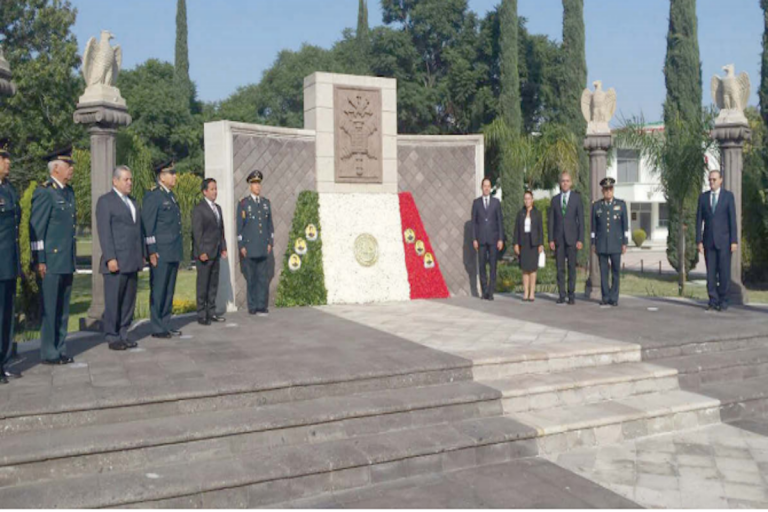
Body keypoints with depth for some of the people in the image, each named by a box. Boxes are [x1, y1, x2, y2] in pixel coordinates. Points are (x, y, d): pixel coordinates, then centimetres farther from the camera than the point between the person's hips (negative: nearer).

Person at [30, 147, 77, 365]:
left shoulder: (69, 192, 15)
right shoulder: (44, 192, -9)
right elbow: (36, 228, -12)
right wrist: (39, 261, -15)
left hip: (67, 262, 8)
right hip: (51, 262, -8)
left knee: (63, 309, 12)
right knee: (50, 310, 0)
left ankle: (61, 350, 20)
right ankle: (49, 354, 8)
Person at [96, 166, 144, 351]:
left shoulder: (133, 202, 20)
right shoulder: (105, 201, -3)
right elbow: (104, 232, -10)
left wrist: (142, 254, 14)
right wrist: (110, 258, -17)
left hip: (133, 261, 7)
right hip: (116, 261, -7)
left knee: (129, 300, 7)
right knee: (113, 300, -1)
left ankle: (123, 334, 15)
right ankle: (112, 337, 7)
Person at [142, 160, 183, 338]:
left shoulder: (171, 196, 18)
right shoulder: (152, 197, -9)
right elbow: (148, 226, -13)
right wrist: (152, 252, -16)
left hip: (173, 253, 8)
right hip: (160, 253, -8)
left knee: (169, 291, 12)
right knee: (158, 291, -1)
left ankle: (166, 325, 19)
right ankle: (157, 328, 5)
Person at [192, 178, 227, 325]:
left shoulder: (218, 208, 16)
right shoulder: (199, 209, -8)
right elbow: (197, 232, -13)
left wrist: (223, 247, 10)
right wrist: (201, 252, -17)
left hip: (216, 253, 7)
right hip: (204, 253, -7)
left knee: (213, 284, 10)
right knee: (203, 285, -2)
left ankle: (211, 312, 18)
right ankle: (201, 315, 4)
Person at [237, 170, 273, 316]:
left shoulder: (266, 203, 12)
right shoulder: (243, 203, 0)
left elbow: (270, 224, 14)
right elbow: (239, 226, -2)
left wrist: (270, 243, 6)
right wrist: (241, 246, -6)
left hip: (263, 248, 3)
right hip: (249, 247, -3)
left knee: (263, 278, 0)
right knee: (251, 278, 3)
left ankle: (262, 306, 5)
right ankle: (252, 307, 10)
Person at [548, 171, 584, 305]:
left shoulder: (577, 198, 3)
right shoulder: (555, 199, 9)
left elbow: (581, 220, 0)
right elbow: (551, 221, 8)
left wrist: (580, 240, -7)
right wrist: (551, 239, 0)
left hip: (572, 237, -2)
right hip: (558, 238, 2)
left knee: (572, 267, 0)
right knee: (560, 268, 3)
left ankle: (571, 296, 5)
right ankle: (561, 295, 8)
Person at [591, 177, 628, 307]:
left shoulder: (621, 204, 4)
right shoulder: (596, 206, 6)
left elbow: (625, 225, 3)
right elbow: (593, 226, 9)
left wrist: (625, 243, -2)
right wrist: (593, 243, 4)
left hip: (616, 244, -1)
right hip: (601, 244, 1)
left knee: (616, 272, 0)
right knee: (603, 271, 2)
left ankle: (614, 298, 7)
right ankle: (605, 297, 8)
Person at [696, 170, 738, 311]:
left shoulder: (728, 195, -1)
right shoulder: (703, 197, 6)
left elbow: (733, 219, -4)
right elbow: (699, 220, 5)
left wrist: (734, 241, -9)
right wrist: (699, 241, -1)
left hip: (724, 240, -2)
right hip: (708, 240, 2)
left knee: (724, 272, -1)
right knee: (710, 272, 2)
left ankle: (723, 301, 9)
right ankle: (713, 301, 8)